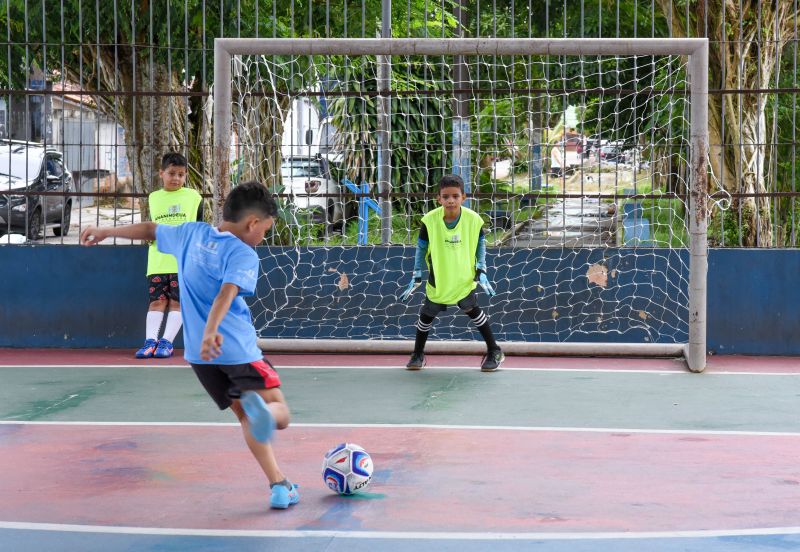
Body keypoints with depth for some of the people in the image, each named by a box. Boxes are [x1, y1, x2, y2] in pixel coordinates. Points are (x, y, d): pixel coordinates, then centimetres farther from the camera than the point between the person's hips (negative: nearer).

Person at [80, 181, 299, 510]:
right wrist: (211, 331, -40)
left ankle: (279, 486, 5)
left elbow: (151, 230, 27)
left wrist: (106, 232, 41)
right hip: (238, 348, -6)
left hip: (199, 354, 6)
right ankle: (260, 408, -40)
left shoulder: (192, 234, 12)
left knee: (245, 415, 15)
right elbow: (227, 292, -26)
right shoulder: (244, 254, -9)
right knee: (279, 413, -3)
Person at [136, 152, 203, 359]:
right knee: (157, 301, -3)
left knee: (177, 301, -5)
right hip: (157, 262, 2)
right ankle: (150, 341, -7)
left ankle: (167, 342, -5)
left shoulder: (193, 197, 4)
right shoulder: (154, 198, 12)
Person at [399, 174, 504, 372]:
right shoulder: (430, 220, -18)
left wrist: (481, 272, -7)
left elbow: (480, 245, 1)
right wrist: (416, 277, -4)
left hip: (464, 279, -1)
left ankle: (494, 351, 13)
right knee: (427, 316, 9)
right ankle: (418, 354, 29)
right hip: (438, 280, 1)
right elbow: (421, 248, -4)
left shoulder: (473, 219, -16)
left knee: (473, 311, -3)